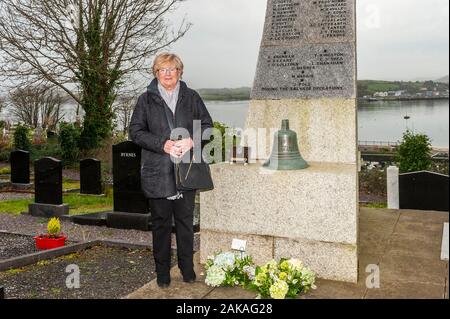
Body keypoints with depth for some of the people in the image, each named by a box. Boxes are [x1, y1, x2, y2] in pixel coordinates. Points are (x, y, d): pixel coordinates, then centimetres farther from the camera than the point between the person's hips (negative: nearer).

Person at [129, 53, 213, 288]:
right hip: (157, 171, -1)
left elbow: (207, 125, 8)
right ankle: (162, 273, 19)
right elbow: (135, 131, -1)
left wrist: (192, 141, -12)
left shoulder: (191, 97, 9)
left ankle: (188, 269, 23)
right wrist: (163, 144, -15)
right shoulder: (146, 100, 4)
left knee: (185, 220, 9)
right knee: (161, 223, 6)